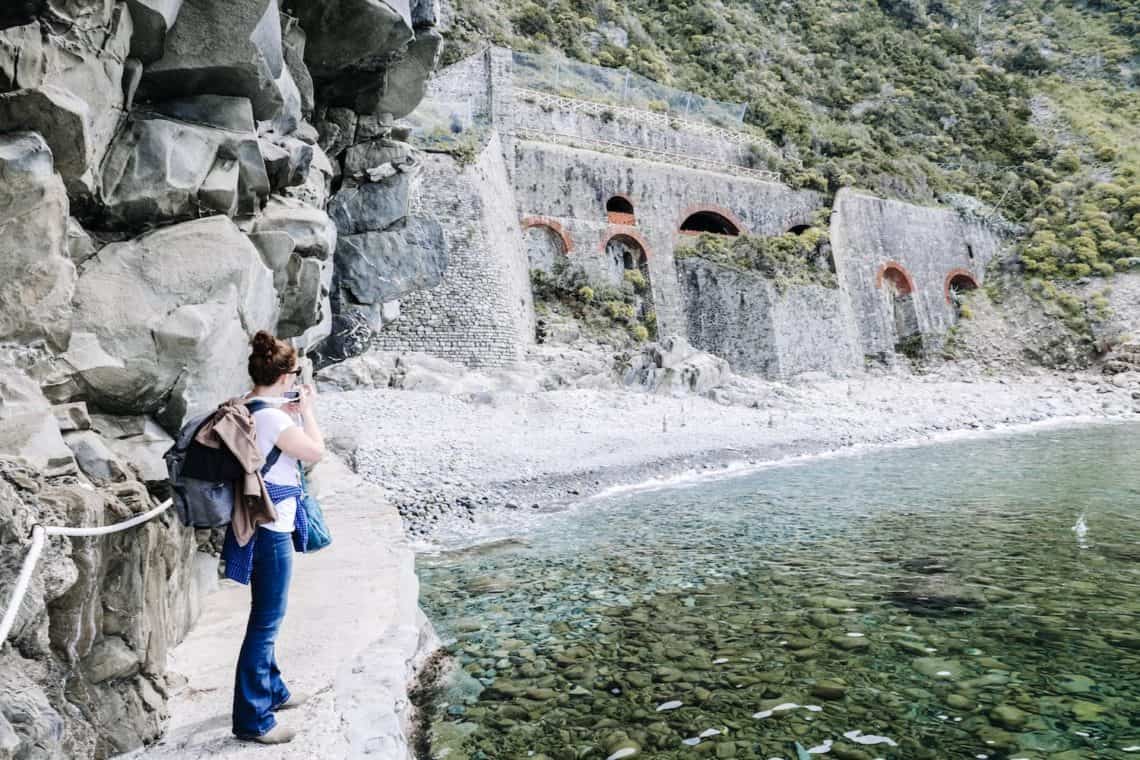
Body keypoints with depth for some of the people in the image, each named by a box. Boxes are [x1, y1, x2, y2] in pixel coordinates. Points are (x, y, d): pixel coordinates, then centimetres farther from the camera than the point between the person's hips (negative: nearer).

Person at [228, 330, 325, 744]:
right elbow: (315, 451, -13)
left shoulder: (247, 408, 5)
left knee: (266, 615, 22)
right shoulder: (273, 418, -23)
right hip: (271, 528, -10)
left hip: (259, 523, 10)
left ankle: (271, 690, 38)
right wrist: (306, 409, -3)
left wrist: (293, 411, 10)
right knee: (267, 619, 0)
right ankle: (251, 718, 11)